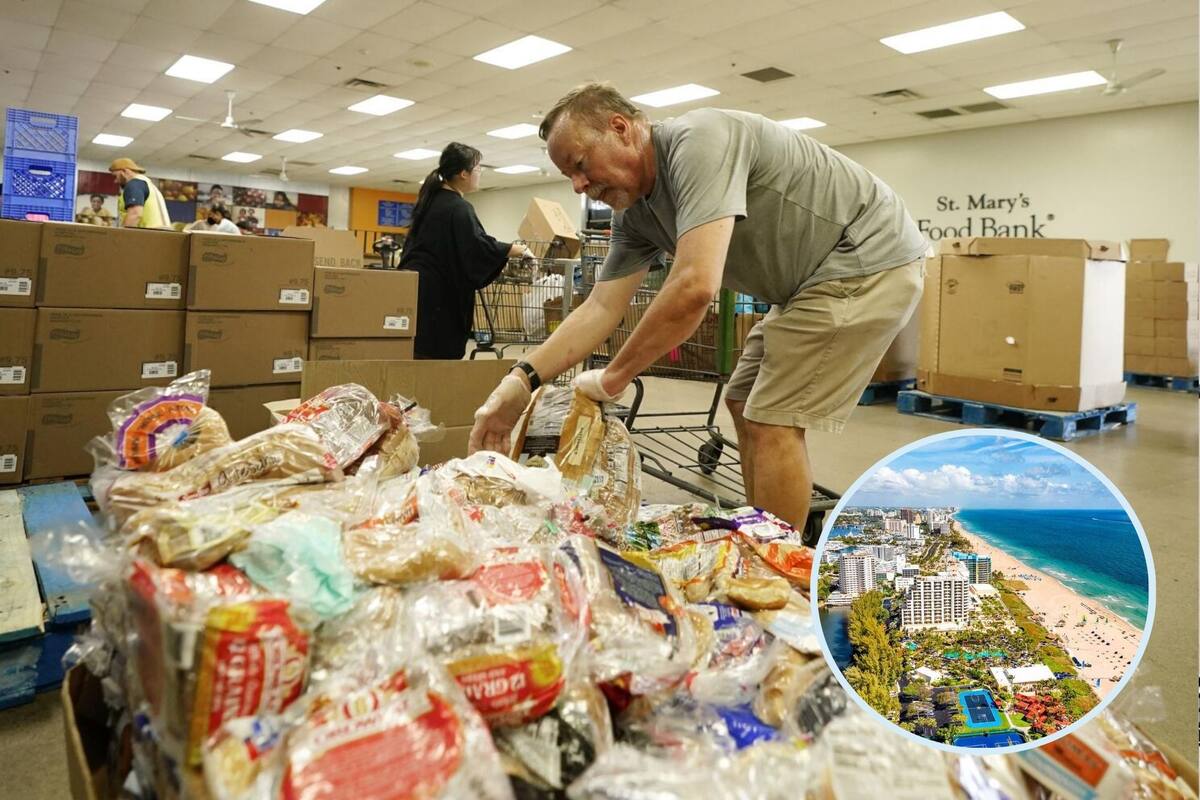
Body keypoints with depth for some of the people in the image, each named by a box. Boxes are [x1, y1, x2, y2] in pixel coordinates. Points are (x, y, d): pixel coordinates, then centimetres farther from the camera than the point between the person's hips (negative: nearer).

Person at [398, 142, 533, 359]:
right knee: (437, 357, -7)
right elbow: (480, 246, -23)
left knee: (417, 355, 10)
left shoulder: (432, 199, 16)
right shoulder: (458, 208, -13)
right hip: (436, 294, -9)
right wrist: (518, 250, -10)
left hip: (416, 287, 9)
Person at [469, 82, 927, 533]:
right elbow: (601, 307, -1)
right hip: (818, 278, 9)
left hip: (871, 257, -9)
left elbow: (695, 286, -35)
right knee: (745, 405, 12)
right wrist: (521, 381, -12)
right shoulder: (634, 213, 3)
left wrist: (612, 379, -24)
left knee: (773, 423, -11)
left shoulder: (698, 142, -25)